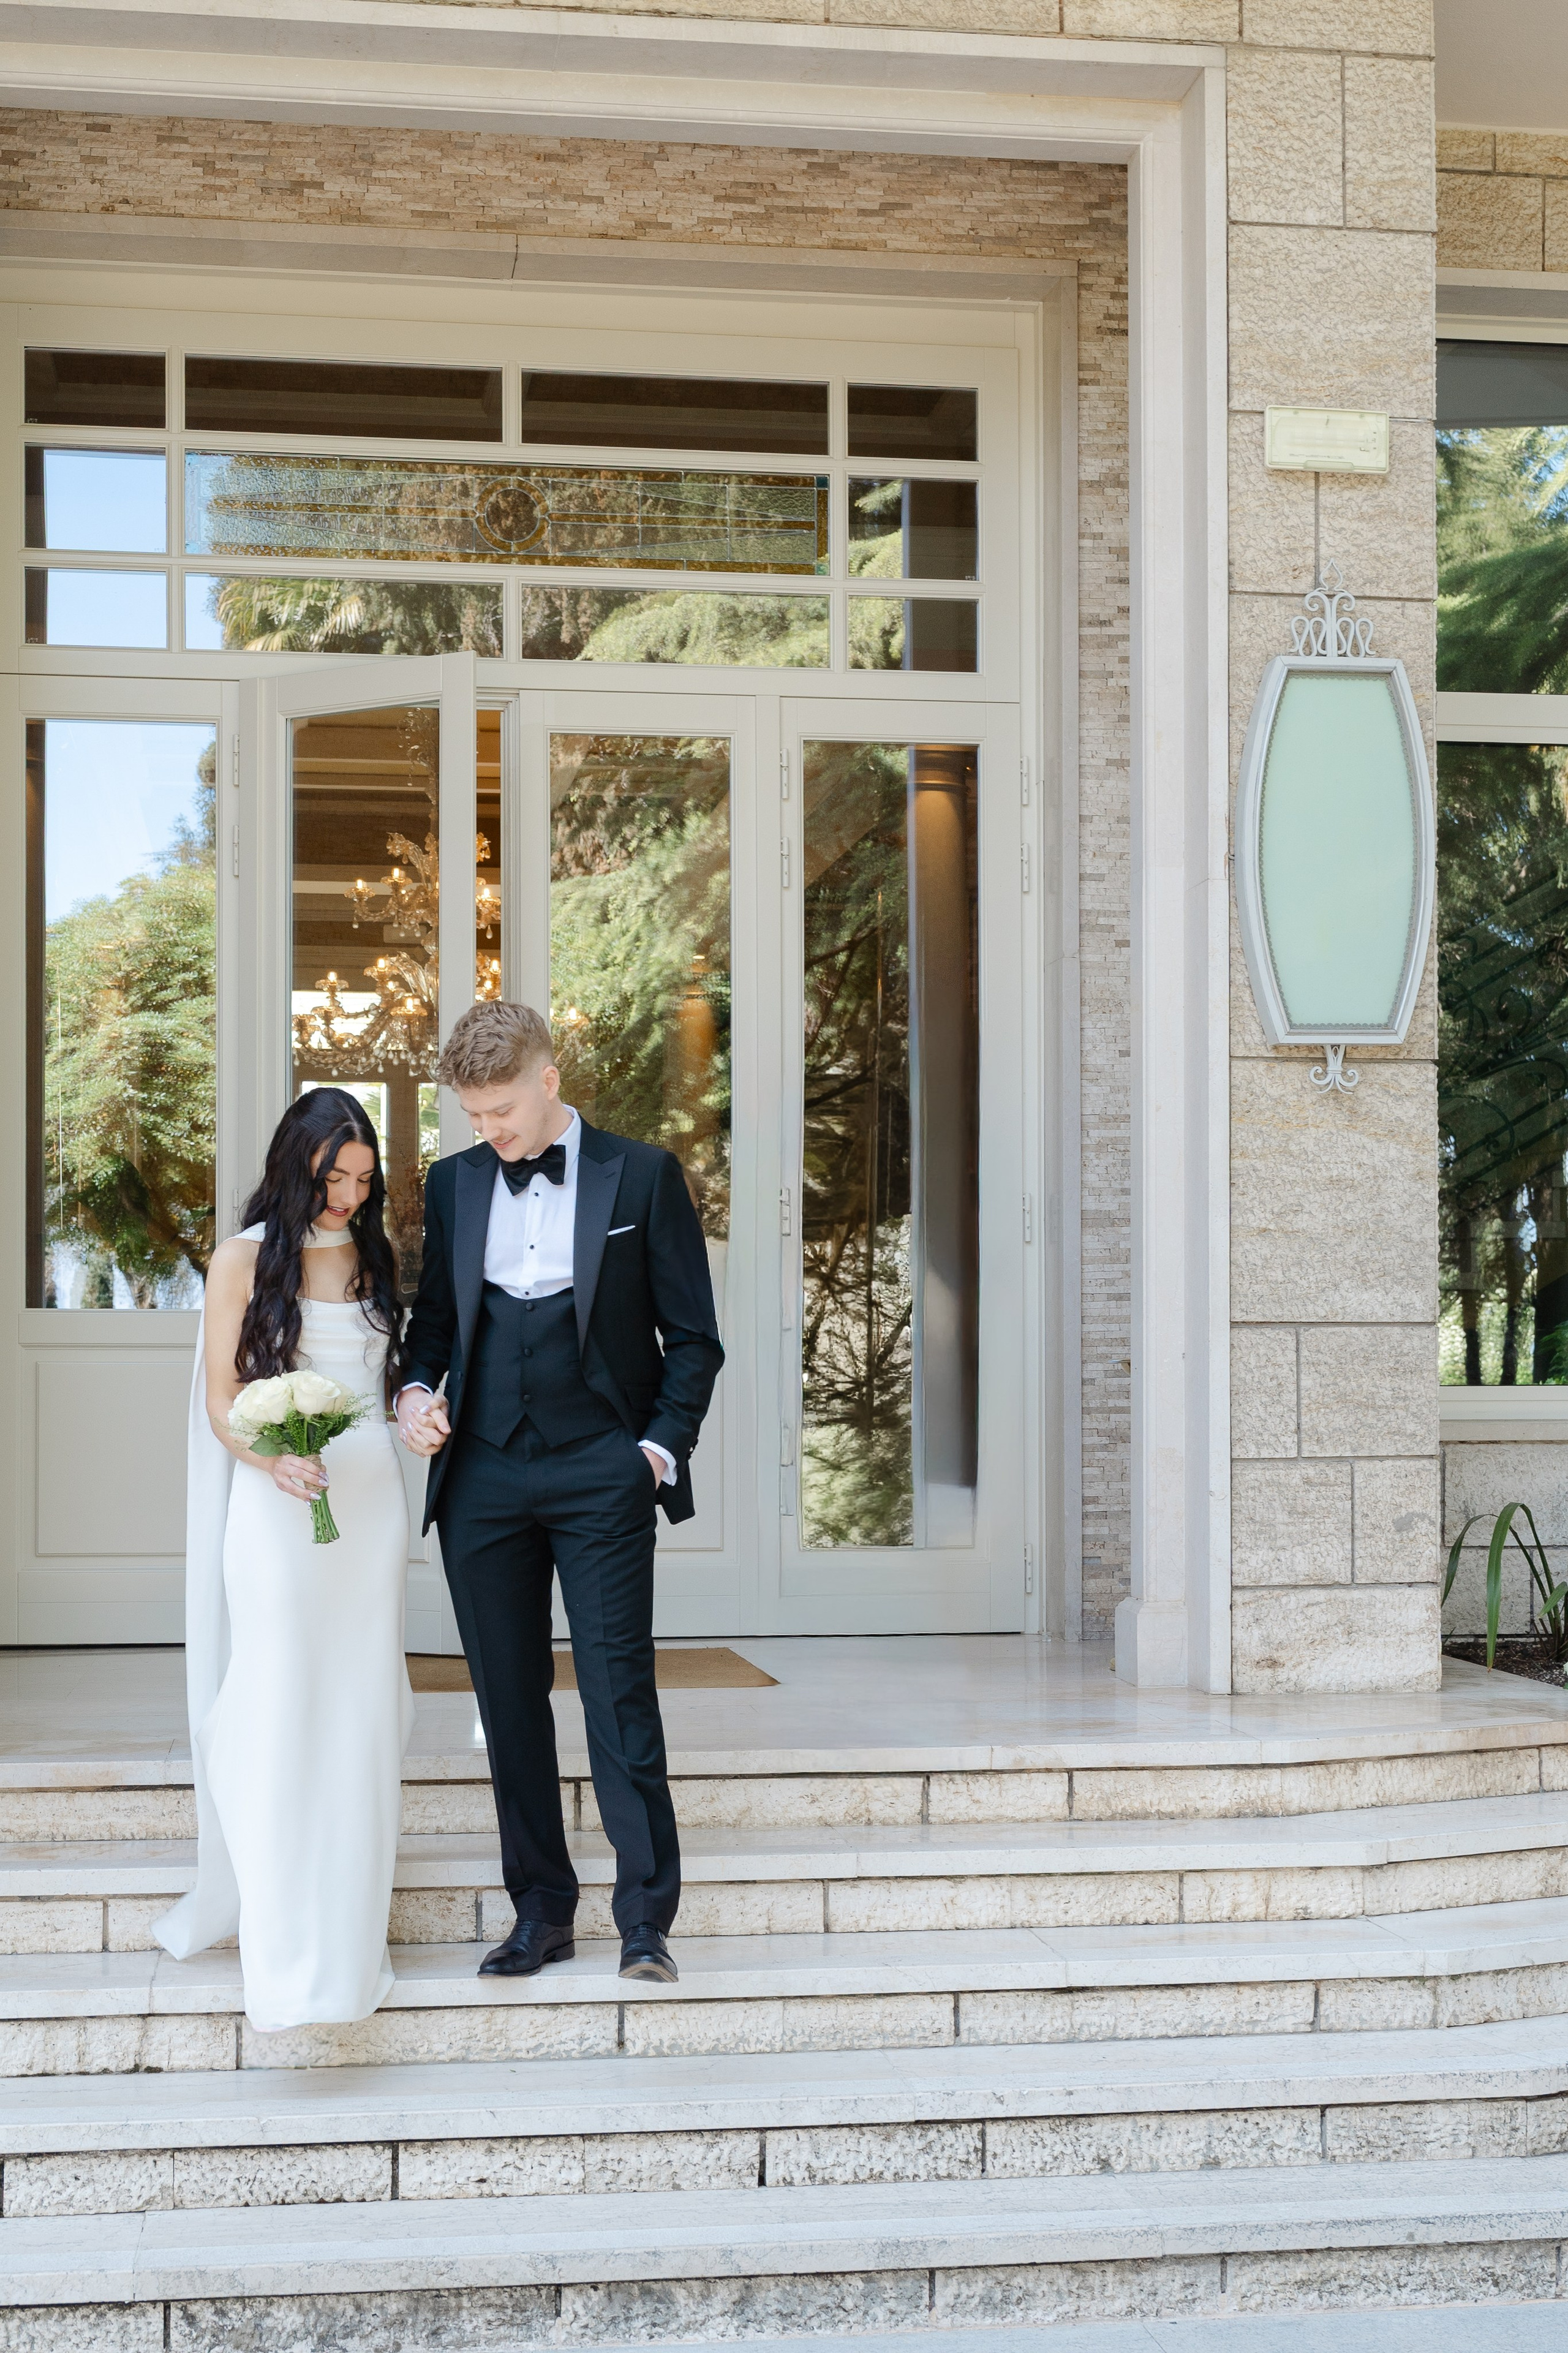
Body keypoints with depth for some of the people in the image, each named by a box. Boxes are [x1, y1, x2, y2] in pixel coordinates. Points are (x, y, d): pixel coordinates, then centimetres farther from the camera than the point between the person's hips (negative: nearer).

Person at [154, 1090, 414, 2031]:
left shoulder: (374, 1256, 12)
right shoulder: (246, 1259, -1)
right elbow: (221, 1397, -4)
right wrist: (275, 1461, -20)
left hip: (371, 1495, 5)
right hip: (280, 1502, -4)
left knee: (360, 1714, 6)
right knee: (279, 1714, -8)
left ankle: (351, 1931, 14)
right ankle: (289, 1960, -8)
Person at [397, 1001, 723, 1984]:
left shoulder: (642, 1175, 1)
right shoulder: (453, 1183, 11)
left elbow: (693, 1336, 3)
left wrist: (664, 1446, -6)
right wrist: (417, 1391, 0)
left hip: (602, 1475, -4)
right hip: (484, 1478, 4)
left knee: (620, 1690, -7)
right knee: (510, 1699, 6)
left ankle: (646, 1919, 0)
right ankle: (541, 1910, 16)